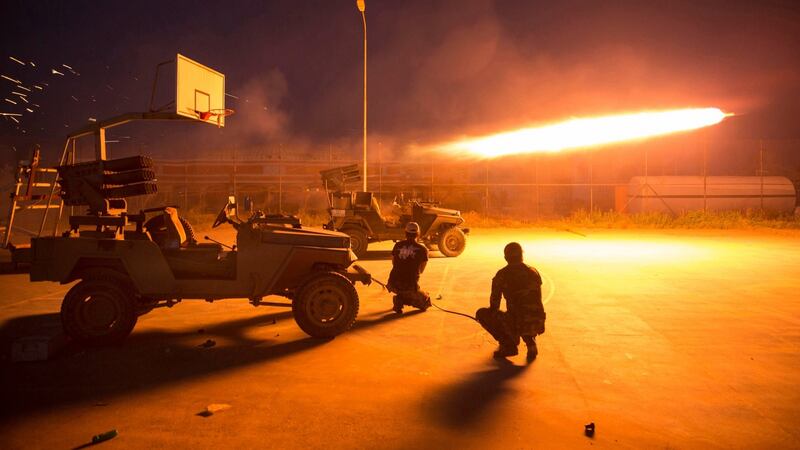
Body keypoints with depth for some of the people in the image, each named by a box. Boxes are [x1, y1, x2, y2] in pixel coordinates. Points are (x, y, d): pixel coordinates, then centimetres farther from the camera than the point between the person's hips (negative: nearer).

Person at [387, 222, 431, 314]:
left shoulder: (398, 245, 4)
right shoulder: (422, 249, -1)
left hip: (393, 284, 4)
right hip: (411, 286, -3)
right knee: (425, 300, 23)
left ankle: (400, 300, 14)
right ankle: (405, 300, -5)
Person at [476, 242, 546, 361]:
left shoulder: (502, 275, -2)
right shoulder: (534, 272, 11)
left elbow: (494, 303, 5)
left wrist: (493, 314, 27)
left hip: (516, 323, -6)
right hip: (537, 323, 6)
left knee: (481, 314, 12)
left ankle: (508, 345, 6)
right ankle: (530, 341, 18)